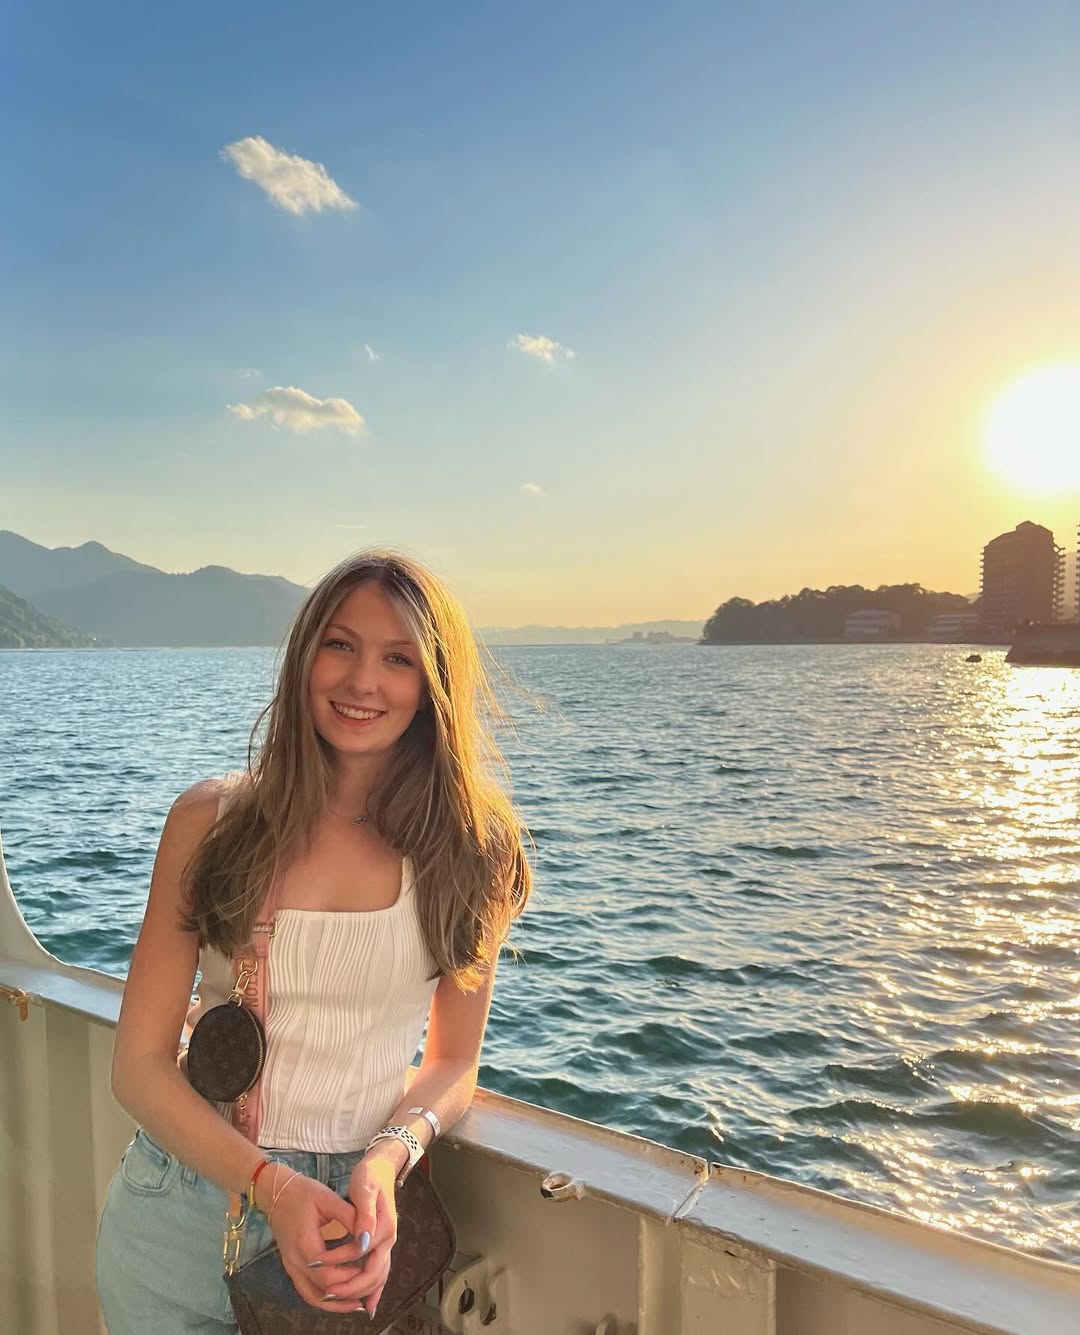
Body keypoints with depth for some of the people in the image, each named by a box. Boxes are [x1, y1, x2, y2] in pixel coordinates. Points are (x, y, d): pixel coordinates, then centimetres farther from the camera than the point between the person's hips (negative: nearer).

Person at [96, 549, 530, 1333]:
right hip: (184, 1210, 1)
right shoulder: (210, 820, -10)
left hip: (355, 1213, 0)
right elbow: (140, 1065, -7)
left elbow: (453, 1064, 0)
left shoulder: (471, 850, -9)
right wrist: (271, 1185, -20)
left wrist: (387, 1158, -19)